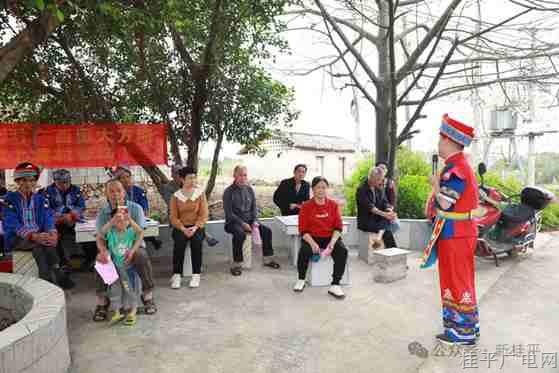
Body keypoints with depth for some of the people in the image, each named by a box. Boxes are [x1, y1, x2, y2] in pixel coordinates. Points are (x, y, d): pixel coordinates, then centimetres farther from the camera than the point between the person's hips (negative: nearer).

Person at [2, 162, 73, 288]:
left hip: (39, 235, 3)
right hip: (17, 238, -2)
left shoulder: (41, 199, 9)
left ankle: (46, 278, -30)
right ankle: (57, 276, -31)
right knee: (39, 243, -33)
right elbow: (13, 224, -13)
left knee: (48, 242, -31)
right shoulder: (10, 199, -2)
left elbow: (48, 220, 0)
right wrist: (33, 236, -31)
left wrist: (53, 233, -24)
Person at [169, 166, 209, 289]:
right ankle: (177, 275, -21)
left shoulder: (200, 193, 2)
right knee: (179, 241, -29)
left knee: (196, 240, -30)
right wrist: (183, 229, -19)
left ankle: (196, 275, -20)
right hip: (180, 227, 0)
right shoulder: (175, 196, 2)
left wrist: (195, 227, -19)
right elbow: (173, 217, -2)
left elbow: (204, 215, -3)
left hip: (196, 226, 0)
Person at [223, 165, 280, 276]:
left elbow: (254, 208, 10)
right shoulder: (228, 191, -8)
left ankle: (268, 259, 4)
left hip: (249, 220, 5)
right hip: (233, 222, -5)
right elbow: (229, 213, -12)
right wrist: (242, 223, -21)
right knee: (240, 233, -36)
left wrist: (254, 221, -8)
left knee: (267, 230, -12)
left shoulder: (250, 190, 8)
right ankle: (236, 265, -24)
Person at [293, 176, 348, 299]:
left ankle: (335, 285, -17)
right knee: (304, 251, -30)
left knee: (343, 251, -26)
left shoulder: (333, 205, 4)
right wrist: (313, 244, -21)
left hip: (330, 237, 2)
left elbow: (338, 227, 0)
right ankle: (301, 280, -2)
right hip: (312, 238, -1)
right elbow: (303, 230, -4)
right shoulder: (306, 206, -1)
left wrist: (331, 243, -16)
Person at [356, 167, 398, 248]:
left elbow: (385, 203, 4)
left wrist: (390, 212, -19)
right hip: (366, 222, -6)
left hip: (378, 219, 6)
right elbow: (369, 207, -21)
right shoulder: (362, 189, -11)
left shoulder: (379, 188, 10)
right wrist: (384, 214, -34)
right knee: (387, 232, -26)